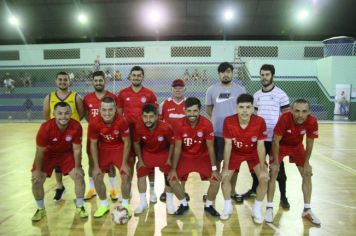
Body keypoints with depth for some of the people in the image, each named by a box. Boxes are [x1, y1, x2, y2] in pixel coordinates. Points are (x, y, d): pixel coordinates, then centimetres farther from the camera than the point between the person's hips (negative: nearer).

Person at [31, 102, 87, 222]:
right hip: (48, 154, 0)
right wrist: (38, 170, -11)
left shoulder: (76, 126, -27)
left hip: (67, 153, 1)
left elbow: (77, 149, -14)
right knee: (36, 180, -9)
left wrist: (77, 167, -10)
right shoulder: (46, 128, -31)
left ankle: (80, 207, 12)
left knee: (79, 176, -10)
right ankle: (40, 209, 17)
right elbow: (40, 151, -18)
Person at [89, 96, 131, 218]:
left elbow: (127, 142, -14)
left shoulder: (122, 121, -28)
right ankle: (104, 204, 20)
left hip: (119, 148, -1)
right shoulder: (94, 123, -24)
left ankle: (125, 204, 15)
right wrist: (96, 166, -10)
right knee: (97, 177, -4)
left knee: (125, 176, -9)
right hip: (103, 149, 2)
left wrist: (124, 163, -13)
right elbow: (93, 144, -10)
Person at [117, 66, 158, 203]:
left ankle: (152, 190, 21)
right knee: (129, 161, 10)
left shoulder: (150, 94, -1)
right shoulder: (122, 94, 2)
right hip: (128, 132, 1)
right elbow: (119, 114, 7)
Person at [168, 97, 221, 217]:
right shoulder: (179, 125, -19)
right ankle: (184, 204, 15)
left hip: (203, 157, -1)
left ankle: (208, 205, 16)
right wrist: (173, 169, -9)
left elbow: (210, 147, -14)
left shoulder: (207, 124, -23)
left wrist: (214, 169, -12)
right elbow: (177, 148, -11)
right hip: (186, 156, 1)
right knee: (172, 179, -10)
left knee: (216, 180, -12)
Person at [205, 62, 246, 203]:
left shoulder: (240, 90, 0)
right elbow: (208, 109, 9)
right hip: (216, 133, 0)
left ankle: (232, 191, 27)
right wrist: (217, 119, 3)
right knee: (215, 161, 11)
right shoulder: (212, 90, 0)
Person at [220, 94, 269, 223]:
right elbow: (228, 145, -20)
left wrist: (263, 168, -16)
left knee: (264, 178, -12)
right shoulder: (228, 121, -29)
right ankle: (228, 207, 17)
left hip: (253, 153, 0)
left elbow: (260, 146, -19)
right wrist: (226, 168, -17)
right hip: (236, 152, 0)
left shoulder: (260, 122, -29)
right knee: (225, 177, -8)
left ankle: (257, 209, 11)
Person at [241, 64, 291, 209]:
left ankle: (283, 197, 19)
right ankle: (254, 189, 34)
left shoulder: (280, 94, -5)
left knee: (278, 168, 5)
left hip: (275, 138, -4)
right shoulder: (256, 95, 9)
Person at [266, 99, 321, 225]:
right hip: (281, 145, -3)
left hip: (297, 146, 3)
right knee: (273, 172, -12)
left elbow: (309, 144, -10)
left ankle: (307, 210, 17)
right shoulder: (284, 118, -36)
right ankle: (269, 208, 0)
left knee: (307, 174, 1)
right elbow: (276, 141, -23)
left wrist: (306, 163, -3)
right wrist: (276, 162, -17)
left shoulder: (312, 122, -27)